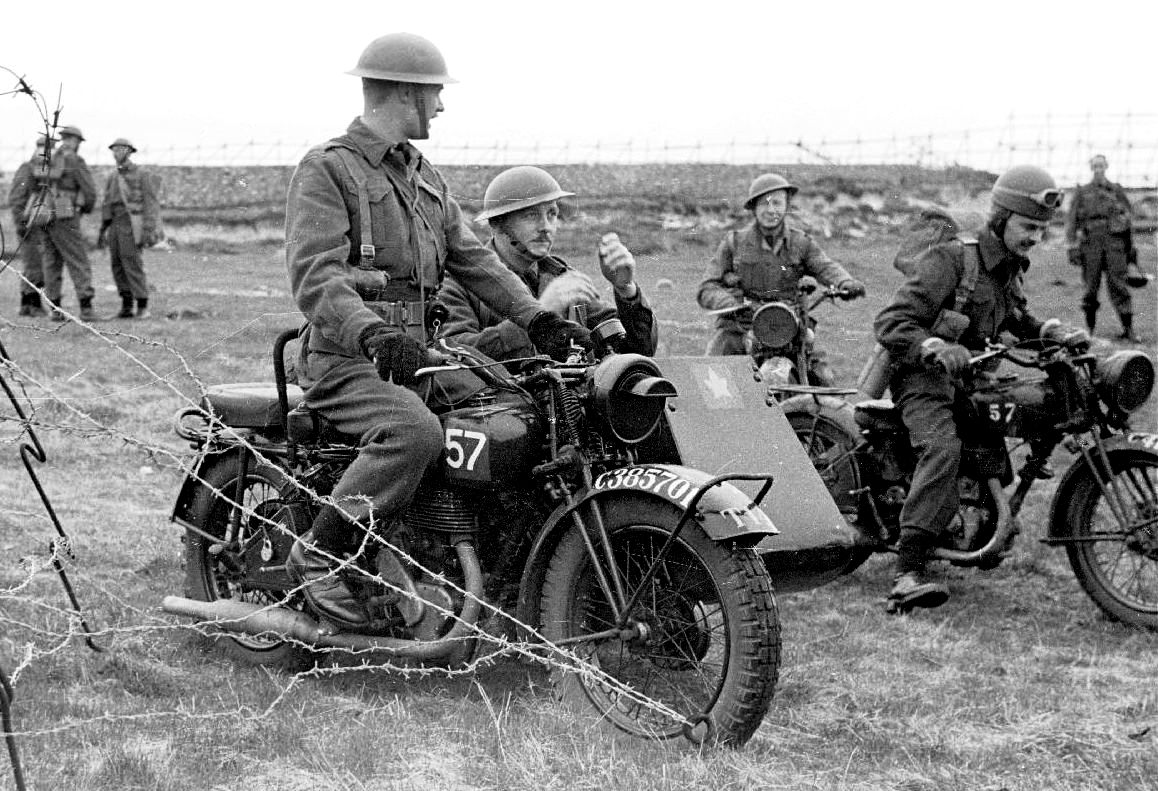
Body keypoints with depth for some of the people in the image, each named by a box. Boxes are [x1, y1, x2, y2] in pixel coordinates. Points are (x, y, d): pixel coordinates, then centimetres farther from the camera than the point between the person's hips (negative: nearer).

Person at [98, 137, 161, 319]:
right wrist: (103, 230, 15)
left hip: (132, 225, -6)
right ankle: (126, 306, 8)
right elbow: (107, 204, 19)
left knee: (132, 264, -13)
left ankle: (143, 306, -8)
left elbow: (152, 205, -9)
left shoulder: (142, 176, -5)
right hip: (115, 225, 6)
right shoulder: (113, 177, 15)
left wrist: (149, 231, -17)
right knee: (117, 265, 2)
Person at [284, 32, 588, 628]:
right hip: (345, 358, -8)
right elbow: (315, 274, -18)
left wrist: (538, 320, 0)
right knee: (417, 432, -34)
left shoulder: (425, 178, 21)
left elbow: (473, 258, 15)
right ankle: (319, 556, -21)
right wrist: (372, 334, -36)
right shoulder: (326, 169, -5)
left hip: (415, 356, 8)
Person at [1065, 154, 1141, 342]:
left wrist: (1131, 247, 11)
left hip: (1115, 244, 0)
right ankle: (1090, 328, 11)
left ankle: (1128, 329, -7)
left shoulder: (1117, 191, 12)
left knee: (1118, 285, -6)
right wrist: (1072, 247, -4)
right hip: (1090, 243, 0)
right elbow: (1071, 220, 6)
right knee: (1091, 286, 1)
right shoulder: (1082, 192, 10)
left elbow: (1128, 219, 15)